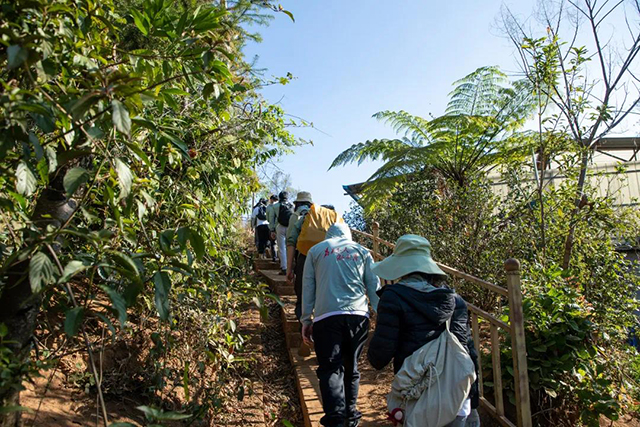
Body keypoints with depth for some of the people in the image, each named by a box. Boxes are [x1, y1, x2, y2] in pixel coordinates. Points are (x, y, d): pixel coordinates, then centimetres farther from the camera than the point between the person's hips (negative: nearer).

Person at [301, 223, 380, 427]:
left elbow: (307, 288, 12)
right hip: (358, 316, 2)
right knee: (351, 368, 16)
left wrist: (306, 320, 15)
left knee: (330, 369, 1)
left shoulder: (315, 251, 16)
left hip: (327, 317, -2)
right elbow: (374, 288, 12)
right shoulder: (362, 251, 17)